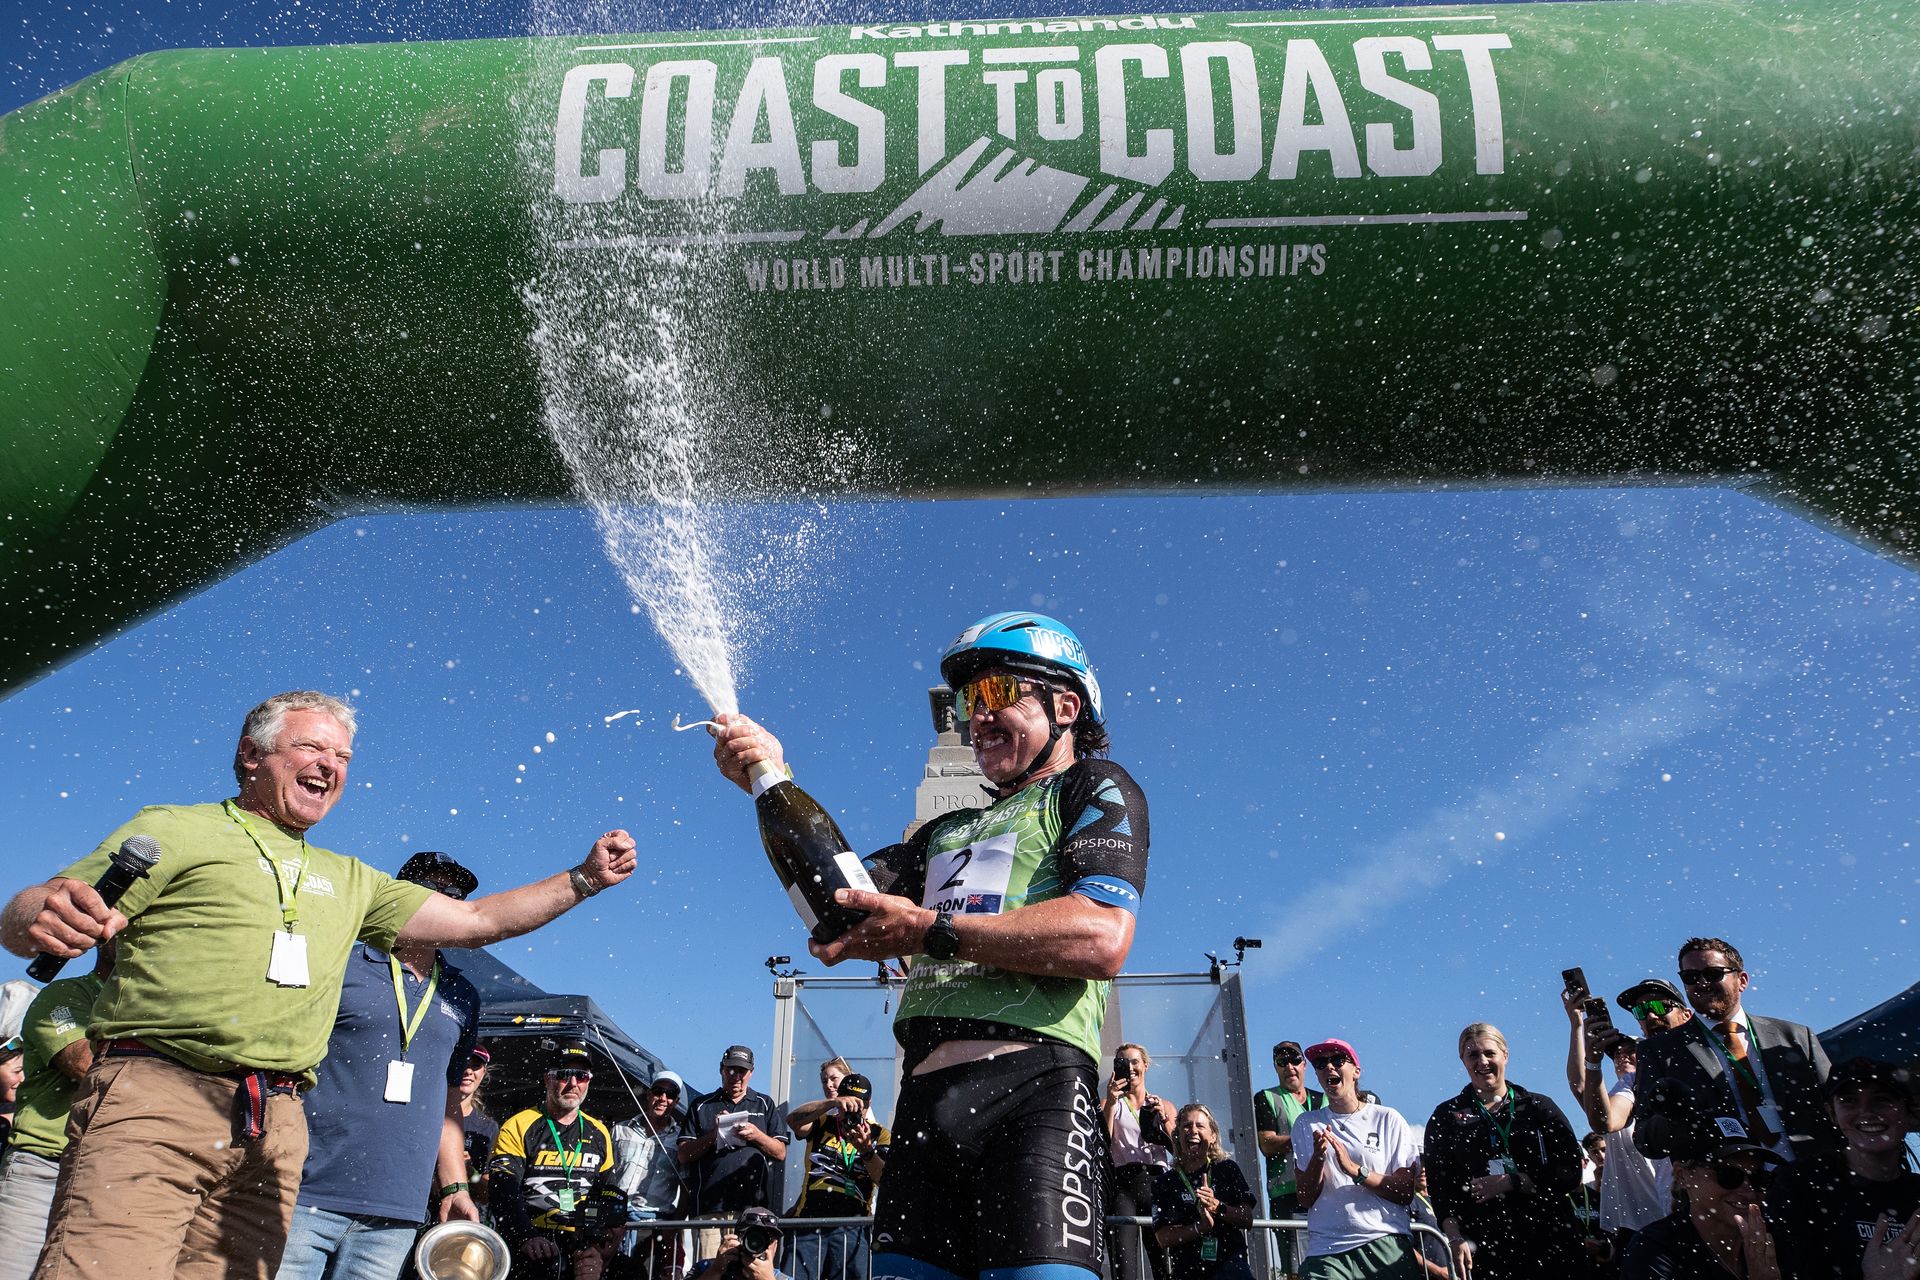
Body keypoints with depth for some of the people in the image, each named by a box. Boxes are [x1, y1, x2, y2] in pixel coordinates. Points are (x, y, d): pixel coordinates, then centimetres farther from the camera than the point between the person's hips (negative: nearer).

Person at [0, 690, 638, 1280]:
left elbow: (476, 920, 24)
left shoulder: (349, 882, 24)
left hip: (276, 1126, 5)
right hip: (157, 1092, -5)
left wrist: (584, 879, 15)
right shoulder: (177, 830, 8)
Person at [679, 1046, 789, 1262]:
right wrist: (713, 1134, -6)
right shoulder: (701, 1106, 17)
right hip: (710, 1207, 0)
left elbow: (780, 1152, 12)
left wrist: (757, 1135, -6)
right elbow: (684, 1155, 9)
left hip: (754, 1205, 0)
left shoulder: (765, 1105, 18)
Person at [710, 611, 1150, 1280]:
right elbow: (843, 895, 20)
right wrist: (773, 784, 7)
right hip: (924, 1096, 7)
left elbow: (1103, 937, -10)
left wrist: (928, 930, -10)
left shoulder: (1096, 788, 9)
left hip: (1031, 1081, -6)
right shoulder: (949, 831, 31)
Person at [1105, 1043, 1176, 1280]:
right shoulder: (1109, 1104, 14)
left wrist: (1164, 1119, -4)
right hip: (1122, 1183, -2)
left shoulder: (1164, 1106, 17)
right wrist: (1111, 1103, -7)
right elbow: (1103, 1144, -2)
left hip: (1155, 1182, 2)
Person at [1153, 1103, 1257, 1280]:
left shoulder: (1227, 1169, 6)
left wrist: (1217, 1207, -16)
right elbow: (1163, 1238, -4)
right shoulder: (1166, 1183, 4)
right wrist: (1200, 1227, -18)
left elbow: (1247, 1219, 1)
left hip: (1230, 1264, 0)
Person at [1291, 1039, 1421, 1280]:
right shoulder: (1306, 1124, 11)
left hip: (1387, 1244, -1)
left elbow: (1405, 1194, -1)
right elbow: (1305, 1200, 6)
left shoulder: (1388, 1119, 7)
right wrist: (1318, 1157, -10)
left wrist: (1355, 1170, -13)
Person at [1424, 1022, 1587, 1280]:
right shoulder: (1446, 1116, 9)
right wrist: (1455, 1239, -11)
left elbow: (1571, 1171, -1)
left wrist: (1508, 1182, -12)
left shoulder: (1539, 1107, 9)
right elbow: (1439, 1182, 3)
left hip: (1550, 1239, 1)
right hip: (1483, 1247, 0)